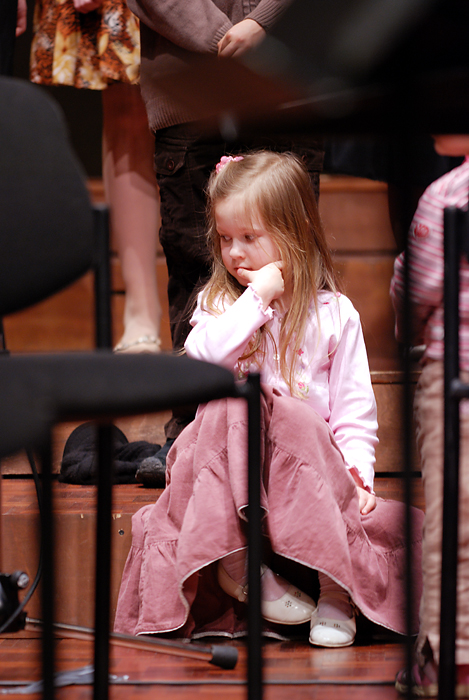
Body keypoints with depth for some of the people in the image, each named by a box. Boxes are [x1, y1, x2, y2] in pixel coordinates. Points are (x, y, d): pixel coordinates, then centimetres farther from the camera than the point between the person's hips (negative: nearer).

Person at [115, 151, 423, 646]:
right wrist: (256, 299, -11)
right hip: (228, 460, 1)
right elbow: (201, 359, -10)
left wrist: (357, 470, -11)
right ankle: (235, 566, -35)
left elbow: (354, 409, 5)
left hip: (312, 464, 0)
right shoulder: (218, 304, 12)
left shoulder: (334, 314, 8)